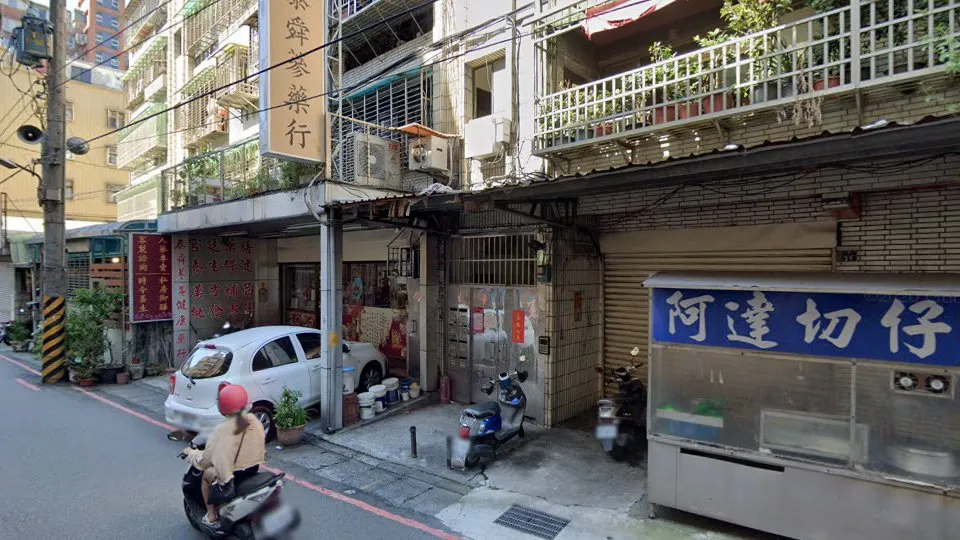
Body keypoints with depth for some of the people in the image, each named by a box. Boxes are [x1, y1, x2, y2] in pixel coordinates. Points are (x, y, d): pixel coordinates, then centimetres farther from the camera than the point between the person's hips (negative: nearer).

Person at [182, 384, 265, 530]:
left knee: (207, 474, 26)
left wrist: (191, 453, 7)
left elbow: (204, 460, -12)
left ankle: (211, 517, 31)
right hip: (255, 469, 5)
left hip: (233, 477, -5)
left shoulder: (222, 430, -22)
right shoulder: (254, 421, -8)